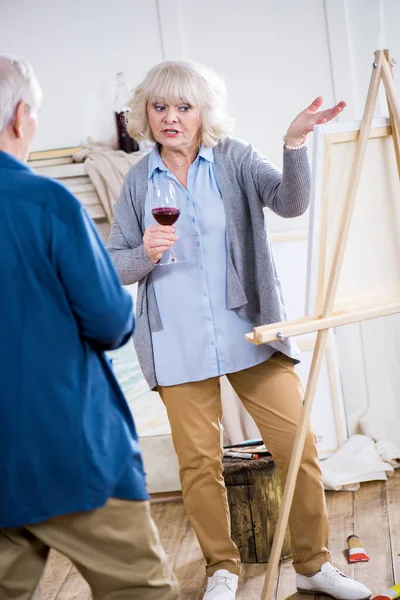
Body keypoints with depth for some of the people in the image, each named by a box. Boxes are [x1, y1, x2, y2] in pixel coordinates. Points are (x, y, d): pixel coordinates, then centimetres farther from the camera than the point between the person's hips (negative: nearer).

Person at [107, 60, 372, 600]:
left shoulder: (234, 159, 2)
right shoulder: (139, 180, 6)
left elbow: (290, 202, -14)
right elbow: (115, 266, 9)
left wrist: (295, 144, -30)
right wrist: (146, 254, -13)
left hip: (251, 332, -1)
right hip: (179, 345, 1)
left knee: (298, 445, -1)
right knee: (198, 461, 5)